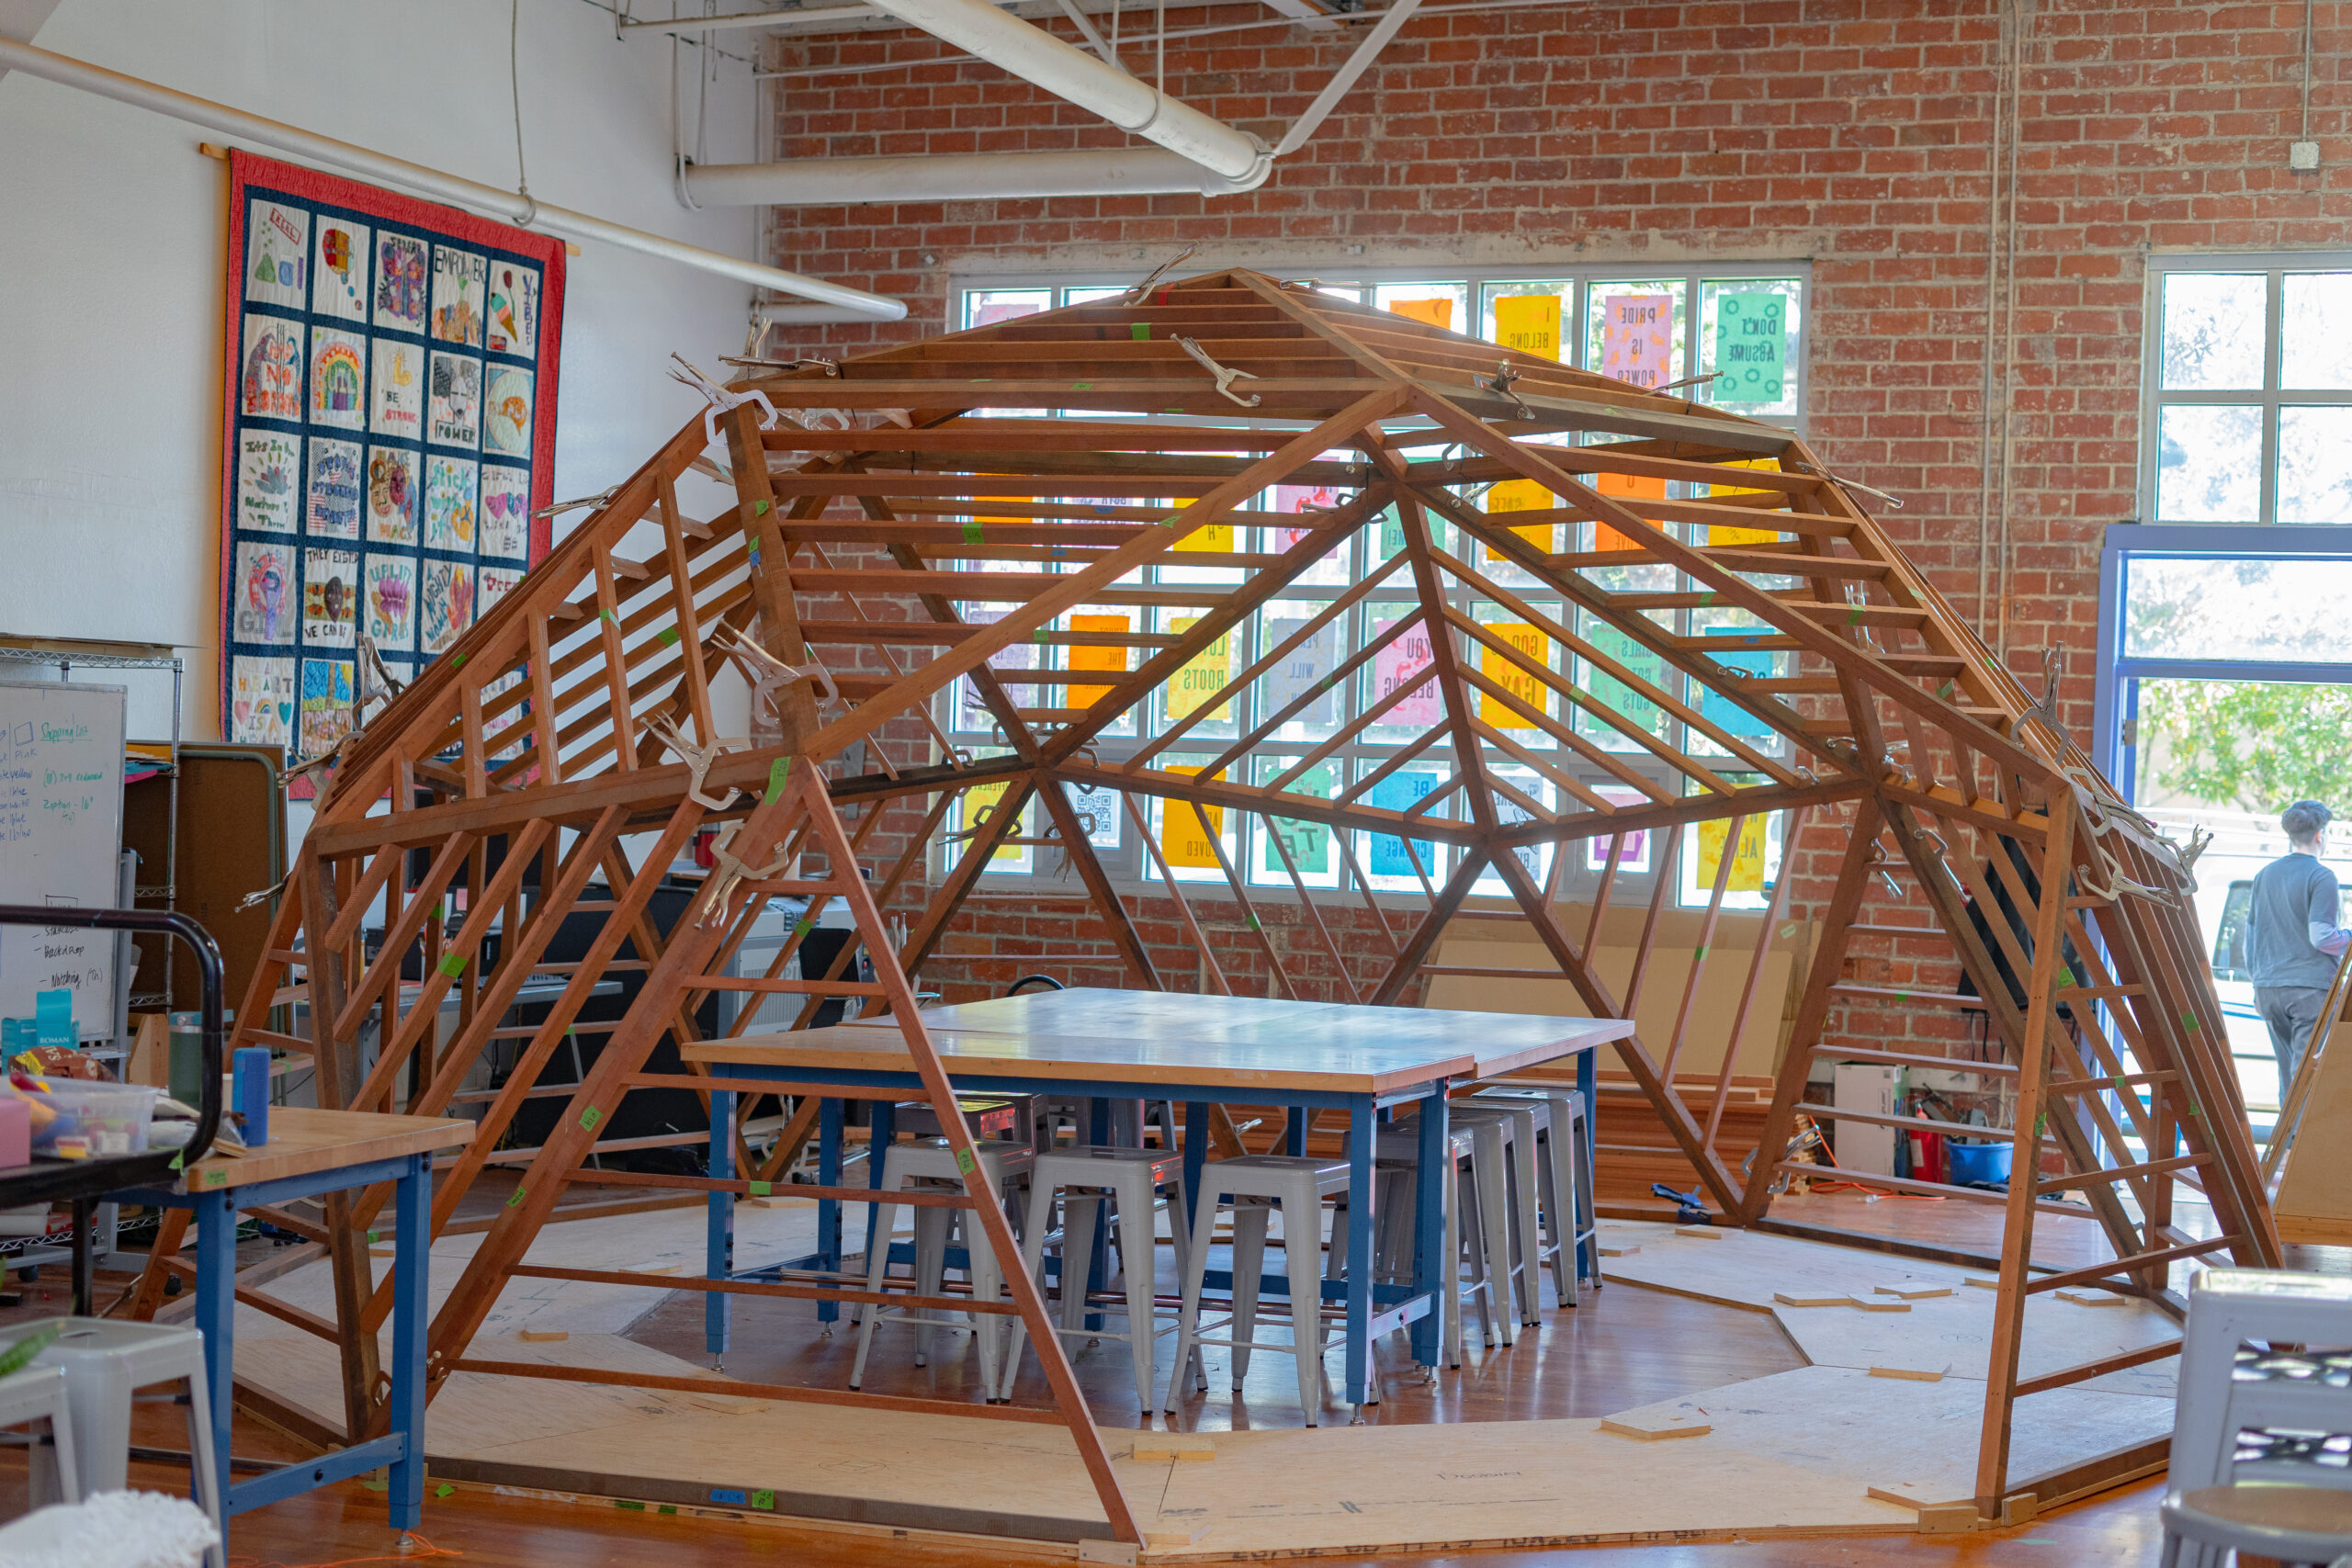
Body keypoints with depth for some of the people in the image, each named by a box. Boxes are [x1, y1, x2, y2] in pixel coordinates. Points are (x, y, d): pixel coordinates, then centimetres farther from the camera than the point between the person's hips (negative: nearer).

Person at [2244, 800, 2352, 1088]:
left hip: (2269, 988, 6)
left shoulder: (2264, 875, 12)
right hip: (2312, 988, -6)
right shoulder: (2321, 877, -8)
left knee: (2289, 1072, 13)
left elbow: (2251, 933, 17)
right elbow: (2321, 937, -16)